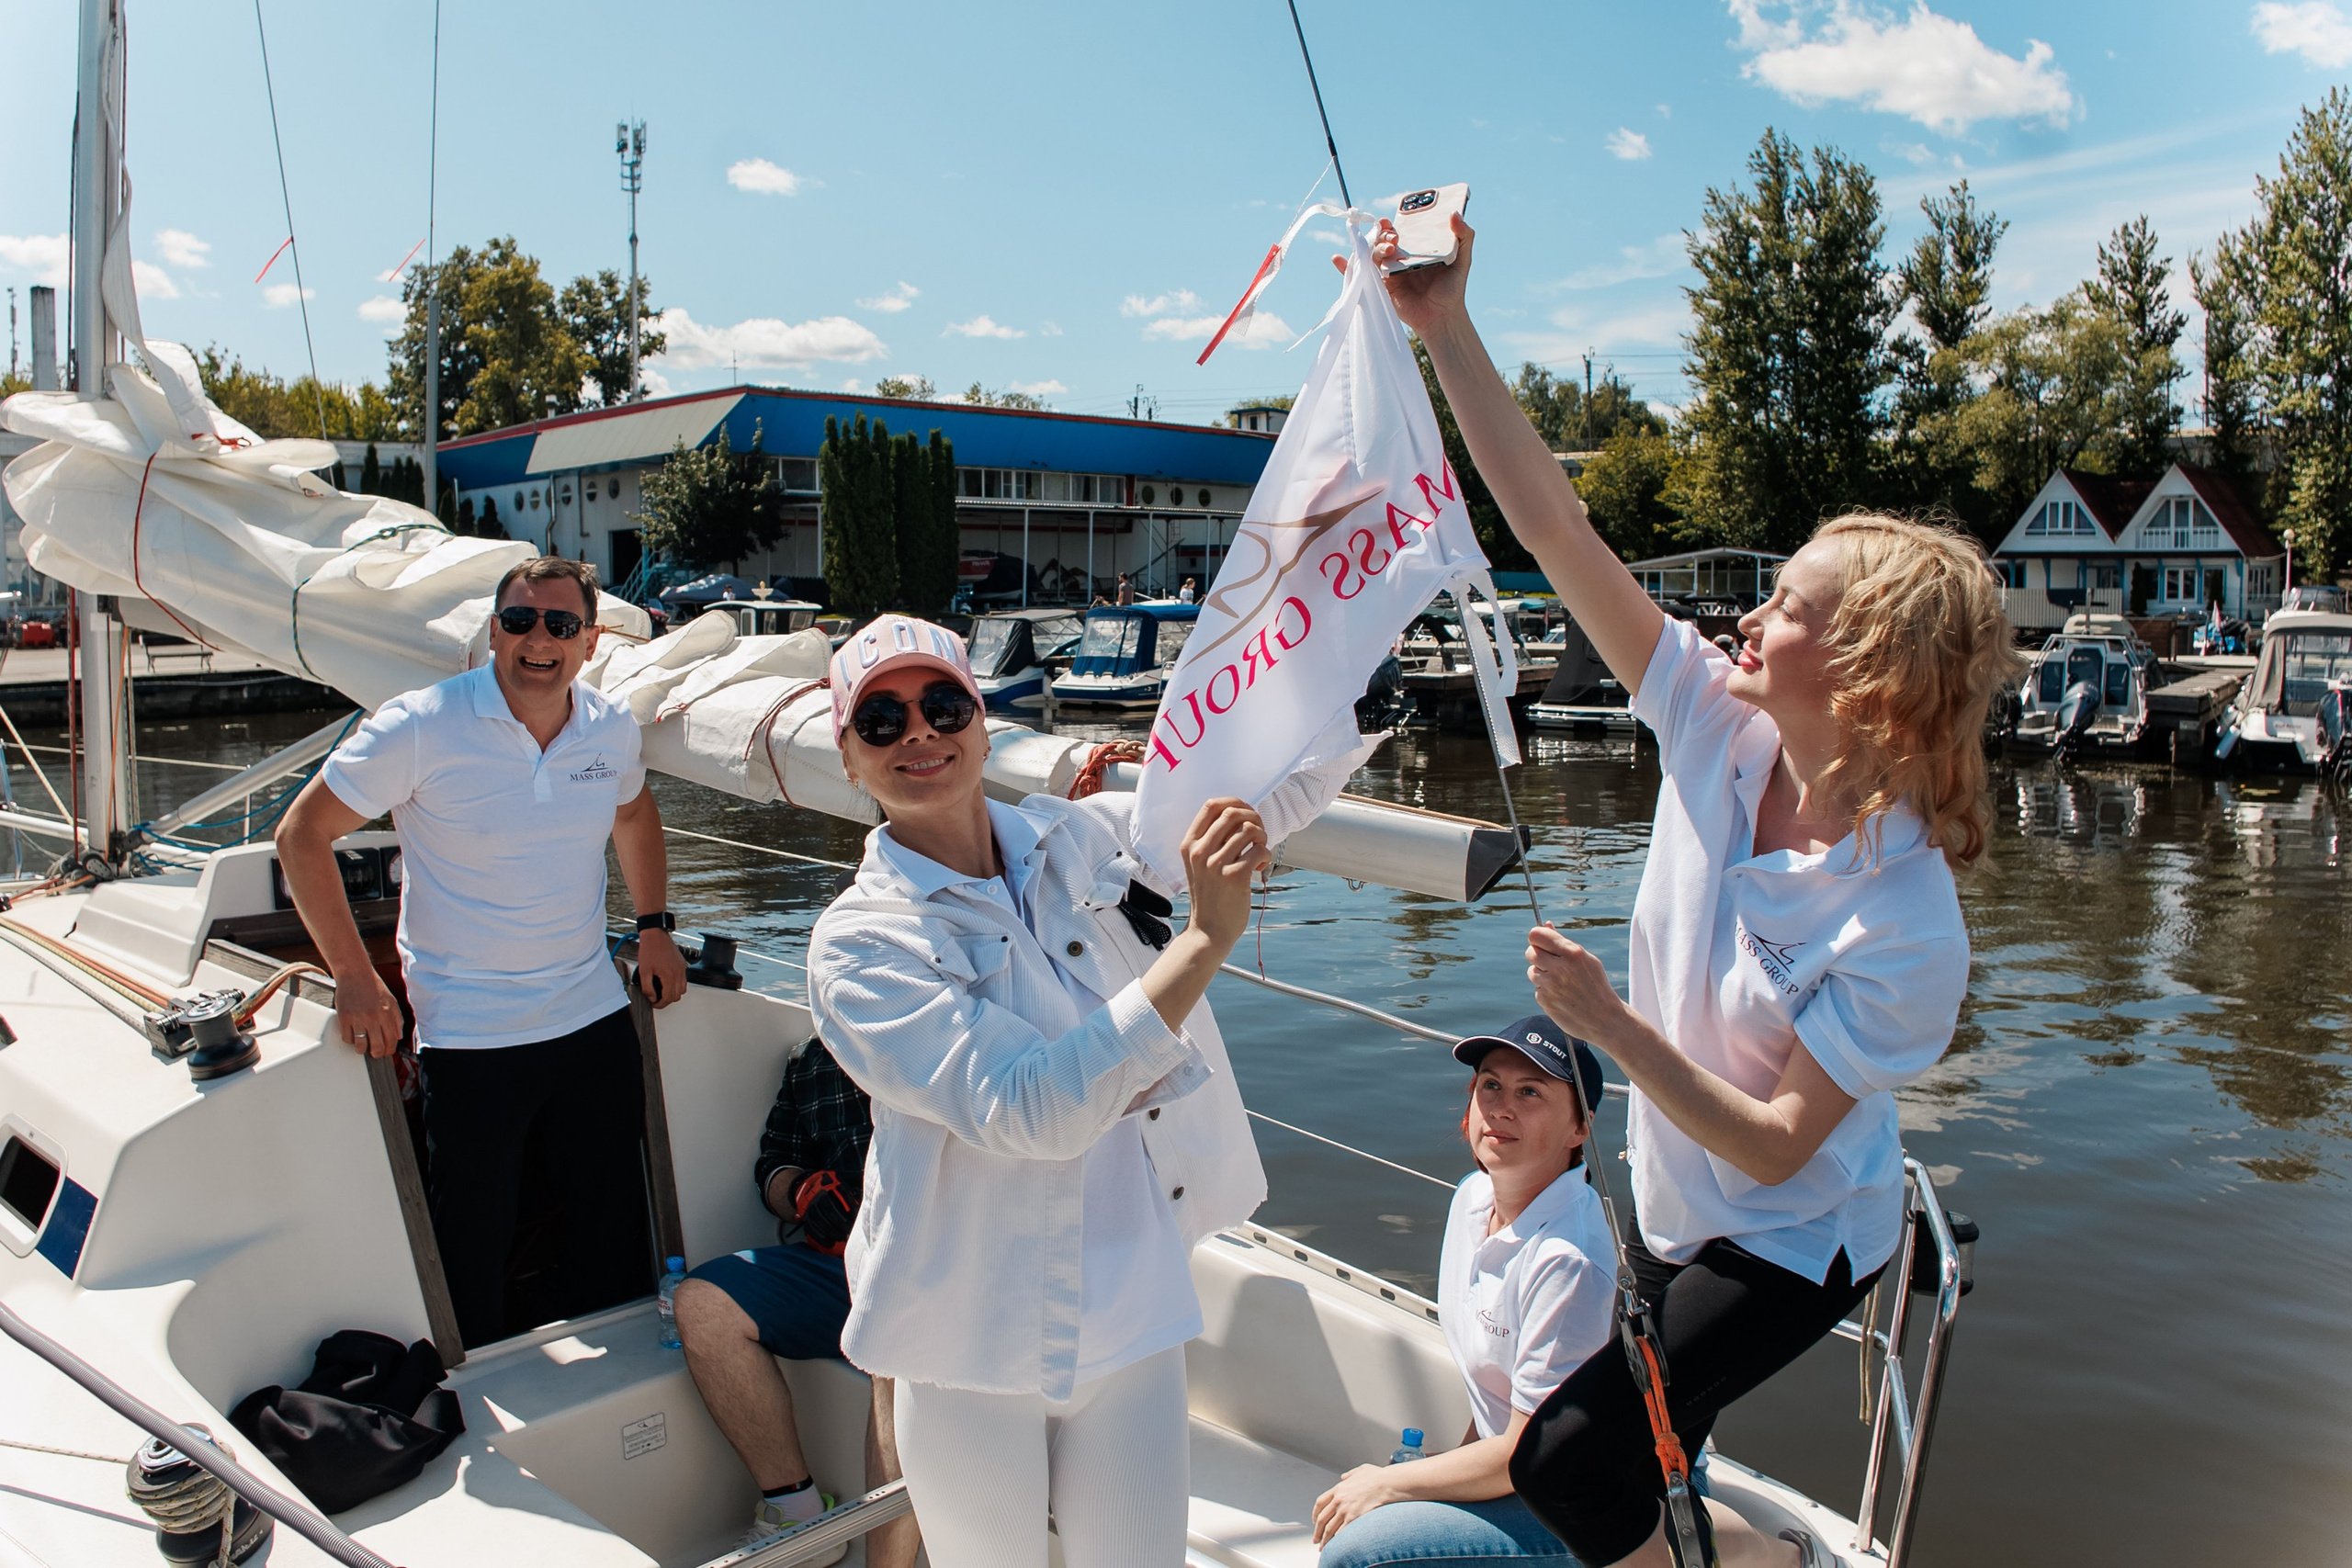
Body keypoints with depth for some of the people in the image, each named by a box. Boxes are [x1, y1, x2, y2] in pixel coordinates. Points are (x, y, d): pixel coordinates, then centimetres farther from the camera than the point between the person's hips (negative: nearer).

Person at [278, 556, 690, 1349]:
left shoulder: (612, 727, 0)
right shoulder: (421, 728, -14)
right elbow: (301, 837, -7)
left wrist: (654, 925, 12)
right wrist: (352, 976, -11)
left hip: (596, 1020, 4)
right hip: (468, 1037, -4)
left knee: (615, 1234, 15)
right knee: (473, 1251, 6)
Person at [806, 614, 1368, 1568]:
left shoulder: (1085, 837, 0)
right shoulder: (857, 942, -13)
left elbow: (1297, 780, 4)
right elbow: (1031, 1112, -26)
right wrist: (1206, 939, -29)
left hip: (1133, 1314, 3)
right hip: (979, 1340, -3)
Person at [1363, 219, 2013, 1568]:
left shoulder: (1905, 926, -31)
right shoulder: (1720, 729, -18)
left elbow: (1776, 1146, -26)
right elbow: (1558, 528, -21)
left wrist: (1611, 1025, -33)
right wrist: (1447, 329, -23)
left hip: (1796, 1242, -6)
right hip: (1679, 1208, 6)